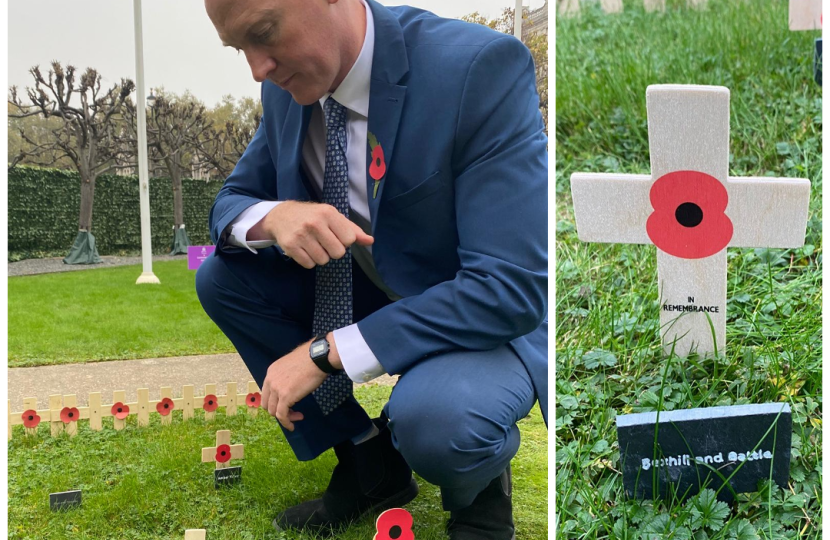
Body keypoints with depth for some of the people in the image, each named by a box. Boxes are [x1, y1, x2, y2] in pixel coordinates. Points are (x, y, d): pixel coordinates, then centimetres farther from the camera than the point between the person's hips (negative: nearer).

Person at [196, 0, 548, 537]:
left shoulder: (483, 68, -27)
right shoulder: (288, 84, -6)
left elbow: (513, 286, -31)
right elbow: (232, 201, 6)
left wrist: (326, 351, -29)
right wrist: (271, 218, -22)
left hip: (491, 318, -6)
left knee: (431, 415, -35)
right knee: (219, 277, -6)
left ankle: (480, 484, 3)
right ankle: (367, 461, 5)